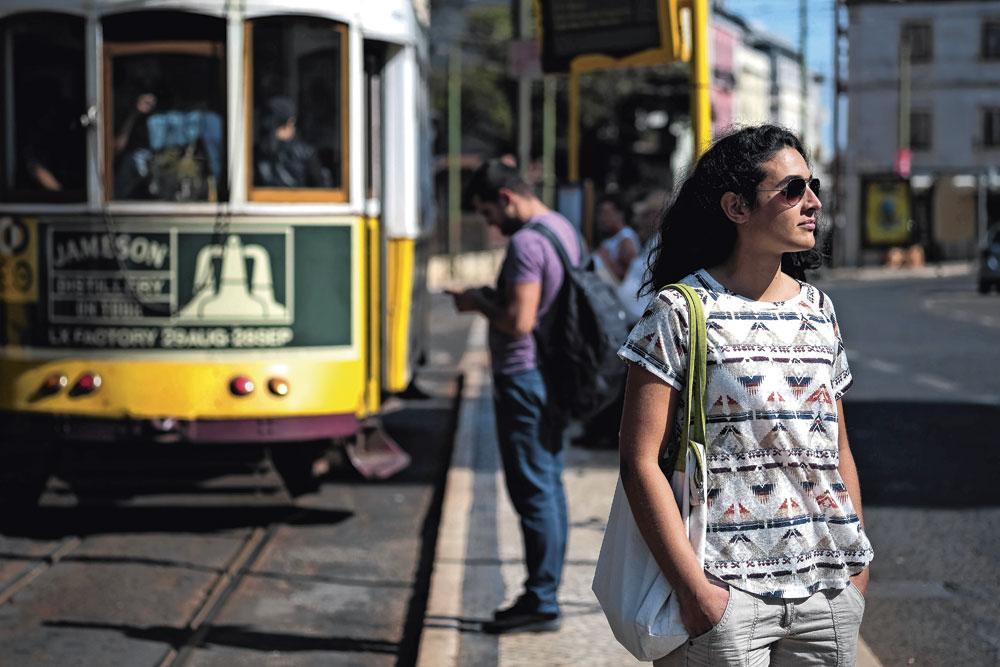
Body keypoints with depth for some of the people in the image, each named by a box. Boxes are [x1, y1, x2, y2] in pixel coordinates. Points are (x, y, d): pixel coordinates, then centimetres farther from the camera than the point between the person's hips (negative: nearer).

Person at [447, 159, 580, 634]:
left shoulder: (526, 243, -19)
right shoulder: (564, 229, 13)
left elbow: (518, 322, -25)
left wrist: (480, 305, -8)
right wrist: (492, 298, 13)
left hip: (524, 377, -10)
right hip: (553, 375, 10)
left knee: (532, 491, -5)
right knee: (550, 484, 13)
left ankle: (540, 601, -1)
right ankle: (546, 592, 20)